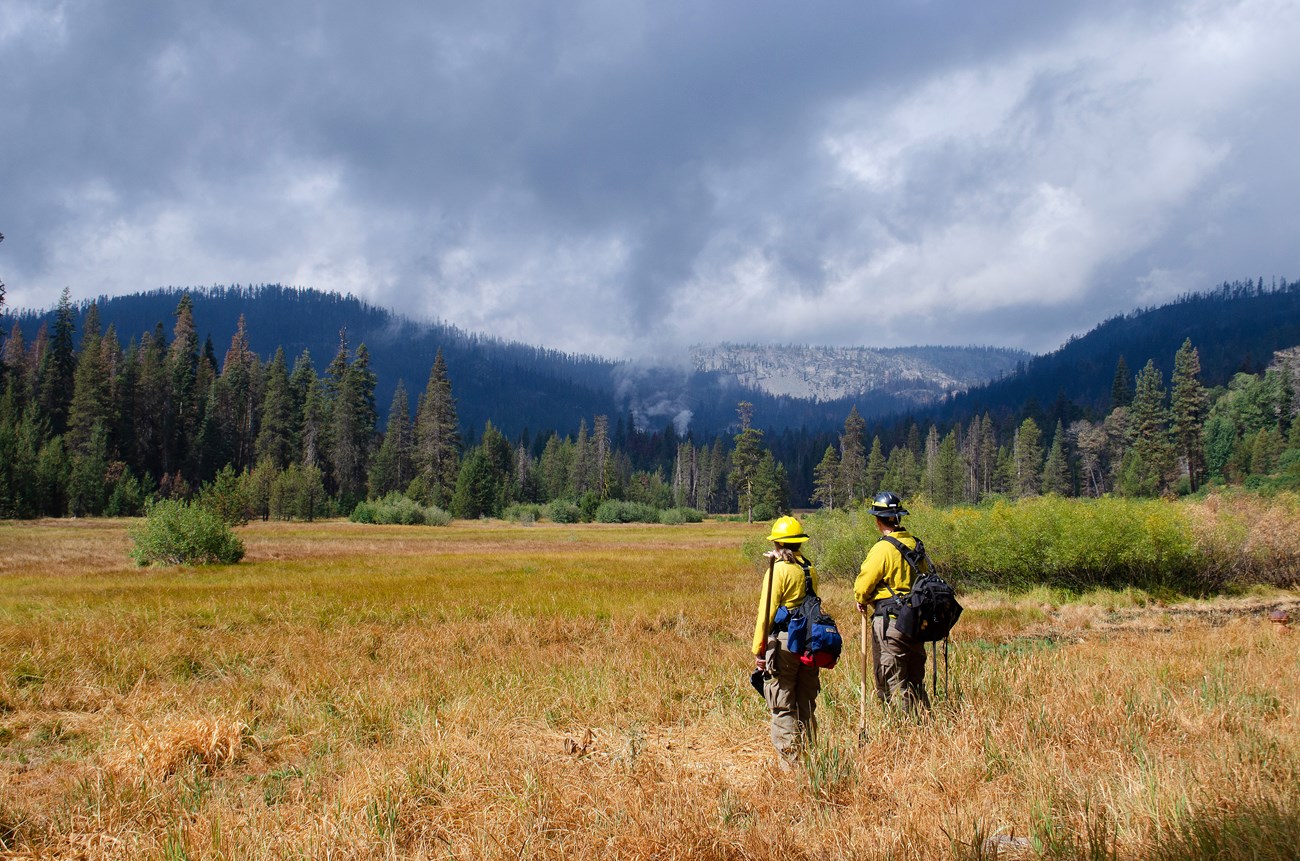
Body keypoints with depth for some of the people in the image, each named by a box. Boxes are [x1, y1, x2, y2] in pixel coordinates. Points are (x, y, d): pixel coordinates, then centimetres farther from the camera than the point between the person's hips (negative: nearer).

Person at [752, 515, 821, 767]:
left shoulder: (778, 571, -10)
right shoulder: (810, 569, 9)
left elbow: (767, 613, -12)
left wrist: (758, 650, -8)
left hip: (783, 642, -7)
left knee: (783, 707, -1)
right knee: (807, 703, 16)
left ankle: (790, 761, -1)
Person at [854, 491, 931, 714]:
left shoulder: (883, 549, -15)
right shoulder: (915, 544, 7)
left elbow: (863, 585, -11)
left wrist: (862, 601, 10)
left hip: (889, 622, -7)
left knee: (892, 684, -1)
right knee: (915, 682, 16)